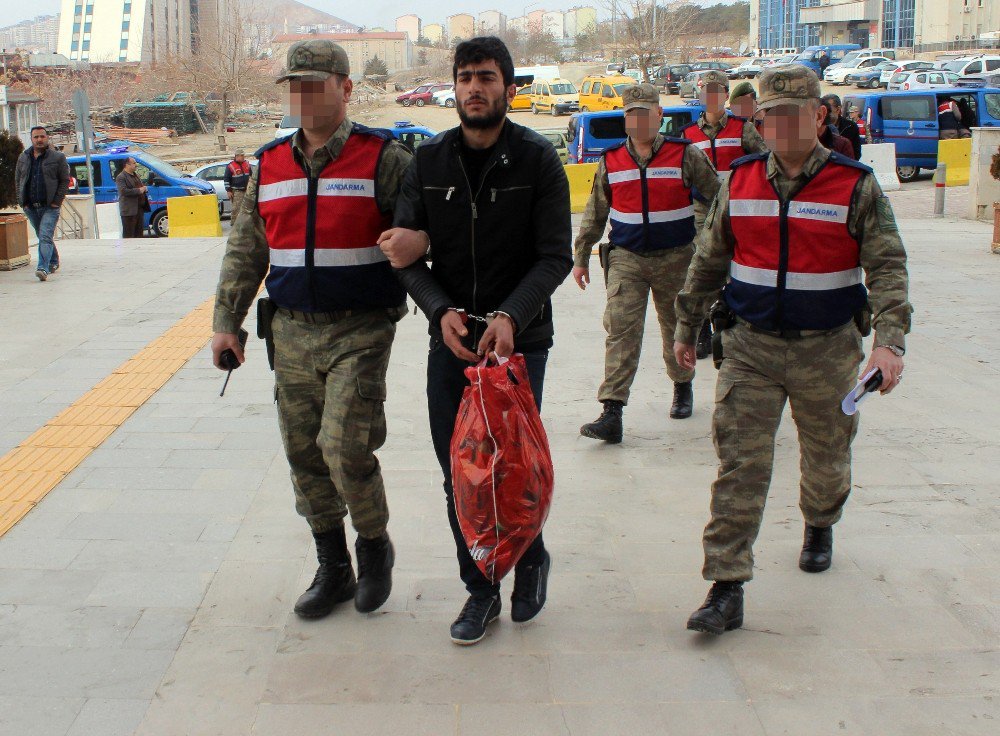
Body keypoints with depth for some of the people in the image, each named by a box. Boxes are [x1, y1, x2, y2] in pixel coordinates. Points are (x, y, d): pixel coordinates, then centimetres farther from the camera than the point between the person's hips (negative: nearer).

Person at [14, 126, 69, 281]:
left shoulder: (58, 157, -1)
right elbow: (18, 181, 16)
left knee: (45, 237, -16)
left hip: (50, 206, -5)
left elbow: (65, 181, -1)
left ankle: (43, 268, -23)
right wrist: (22, 201, 6)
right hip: (30, 207, 5)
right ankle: (53, 262, 32)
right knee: (42, 237, 15)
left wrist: (57, 202, -9)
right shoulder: (23, 158, 11)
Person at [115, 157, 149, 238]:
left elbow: (141, 186, 29)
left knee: (139, 232, 14)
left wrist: (144, 188, 3)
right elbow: (123, 191, -23)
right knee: (129, 233, -6)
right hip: (129, 210, -9)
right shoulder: (121, 177, -10)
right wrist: (138, 190, -21)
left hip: (140, 208, 9)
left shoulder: (135, 175, 18)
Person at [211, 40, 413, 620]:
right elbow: (246, 251, 15)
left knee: (344, 445, -15)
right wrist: (227, 321, 11)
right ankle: (333, 571, 24)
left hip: (360, 331, -5)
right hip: (292, 333, 6)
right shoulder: (270, 165, 9)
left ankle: (375, 546, 14)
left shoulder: (384, 159, -6)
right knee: (304, 452, 9)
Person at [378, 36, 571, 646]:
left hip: (520, 338, -3)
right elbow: (407, 254, 2)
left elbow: (555, 256, -9)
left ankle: (532, 558, 32)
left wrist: (510, 316, -24)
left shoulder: (537, 159, -5)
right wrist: (442, 310, -15)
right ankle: (481, 590, 23)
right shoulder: (428, 161, 3)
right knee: (458, 475, 6)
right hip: (450, 341, 3)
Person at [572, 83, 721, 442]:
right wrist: (581, 257, 13)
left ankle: (682, 387, 41)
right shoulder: (610, 161, 4)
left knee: (676, 328, 14)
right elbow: (595, 213, 13)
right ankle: (612, 413, -15)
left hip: (675, 258, -1)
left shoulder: (685, 155, -3)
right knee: (620, 329, -12)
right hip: (626, 258, 1)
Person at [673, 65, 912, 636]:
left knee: (827, 458, 18)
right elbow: (709, 261, 12)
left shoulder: (855, 186, -7)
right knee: (740, 465, -8)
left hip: (827, 349, -1)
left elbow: (887, 267, -11)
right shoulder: (742, 182, 2)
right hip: (751, 347, 1)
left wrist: (889, 341, -25)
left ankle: (820, 527, 50)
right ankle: (727, 591, -7)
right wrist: (687, 328, 16)